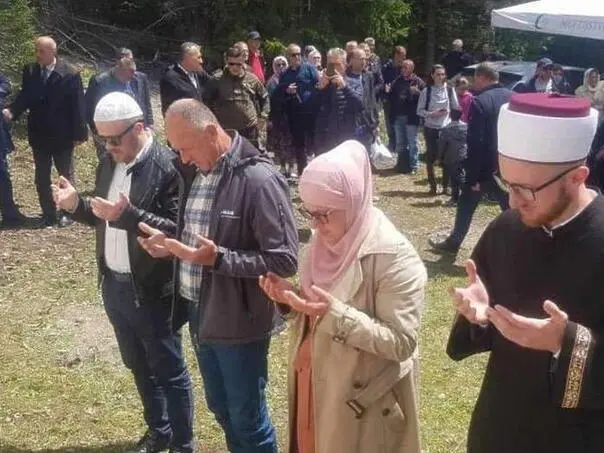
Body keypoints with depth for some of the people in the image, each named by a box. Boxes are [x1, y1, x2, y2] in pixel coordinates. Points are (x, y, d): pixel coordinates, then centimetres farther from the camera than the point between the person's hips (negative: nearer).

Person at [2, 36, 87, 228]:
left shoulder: (69, 74, -12)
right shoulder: (30, 71, 0)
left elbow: (77, 105, -11)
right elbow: (24, 97, 2)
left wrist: (79, 133, -13)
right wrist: (12, 111, -19)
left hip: (62, 135, -4)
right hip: (39, 134, 4)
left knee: (66, 175, 10)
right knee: (41, 177, 10)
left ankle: (67, 213, 22)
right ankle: (48, 214, 21)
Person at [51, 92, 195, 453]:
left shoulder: (168, 167, -20)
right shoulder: (110, 162, 5)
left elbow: (178, 230, -25)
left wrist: (128, 215, -34)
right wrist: (77, 204, -5)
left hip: (152, 291, -8)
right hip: (114, 286, 8)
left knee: (169, 371, 8)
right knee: (139, 367, 22)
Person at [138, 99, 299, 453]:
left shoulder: (260, 180, -22)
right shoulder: (196, 171, 4)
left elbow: (286, 261, -23)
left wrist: (218, 258, -29)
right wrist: (172, 243, -3)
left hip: (240, 322, -8)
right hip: (200, 313, 8)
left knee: (248, 418, 10)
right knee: (221, 409, 23)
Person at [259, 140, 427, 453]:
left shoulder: (394, 258, -22)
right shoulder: (325, 241, 2)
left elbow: (401, 342, -23)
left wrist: (335, 314, -31)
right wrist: (291, 298, -8)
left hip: (364, 402, -7)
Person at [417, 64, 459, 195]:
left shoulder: (450, 90, 0)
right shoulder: (426, 91, -3)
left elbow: (456, 108, 8)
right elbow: (419, 111, -2)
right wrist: (432, 114, -15)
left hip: (446, 128, 1)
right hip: (431, 128, -1)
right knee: (431, 157, 4)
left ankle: (445, 186, 14)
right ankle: (432, 186, 15)